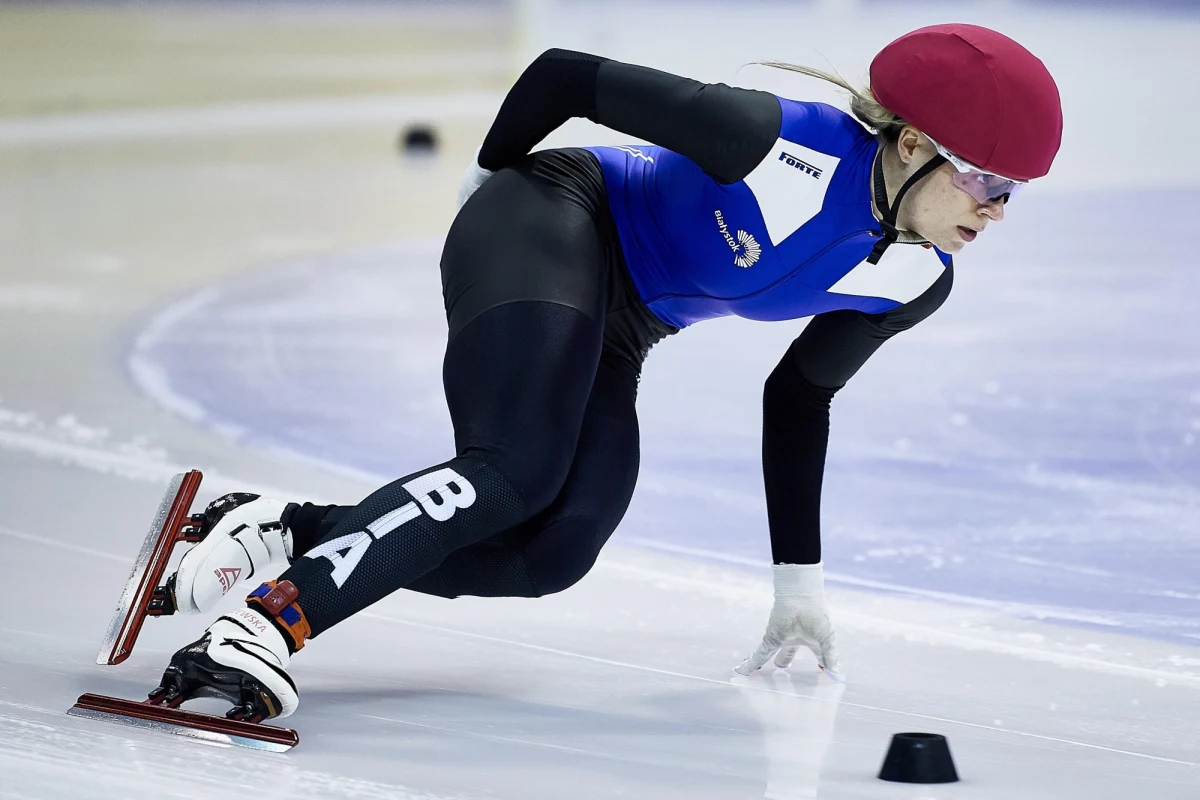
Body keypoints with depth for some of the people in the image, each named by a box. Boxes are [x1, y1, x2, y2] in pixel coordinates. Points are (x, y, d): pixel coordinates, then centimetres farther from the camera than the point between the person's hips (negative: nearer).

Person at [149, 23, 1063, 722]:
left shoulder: (917, 283, -2)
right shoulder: (791, 146, -25)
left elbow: (798, 400, 15)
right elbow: (566, 74, -15)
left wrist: (800, 579, 17)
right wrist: (492, 173, 4)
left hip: (612, 337, 7)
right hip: (553, 229, -7)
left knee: (553, 553, -19)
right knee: (515, 472, -32)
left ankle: (288, 530, -17)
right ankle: (266, 626, -39)